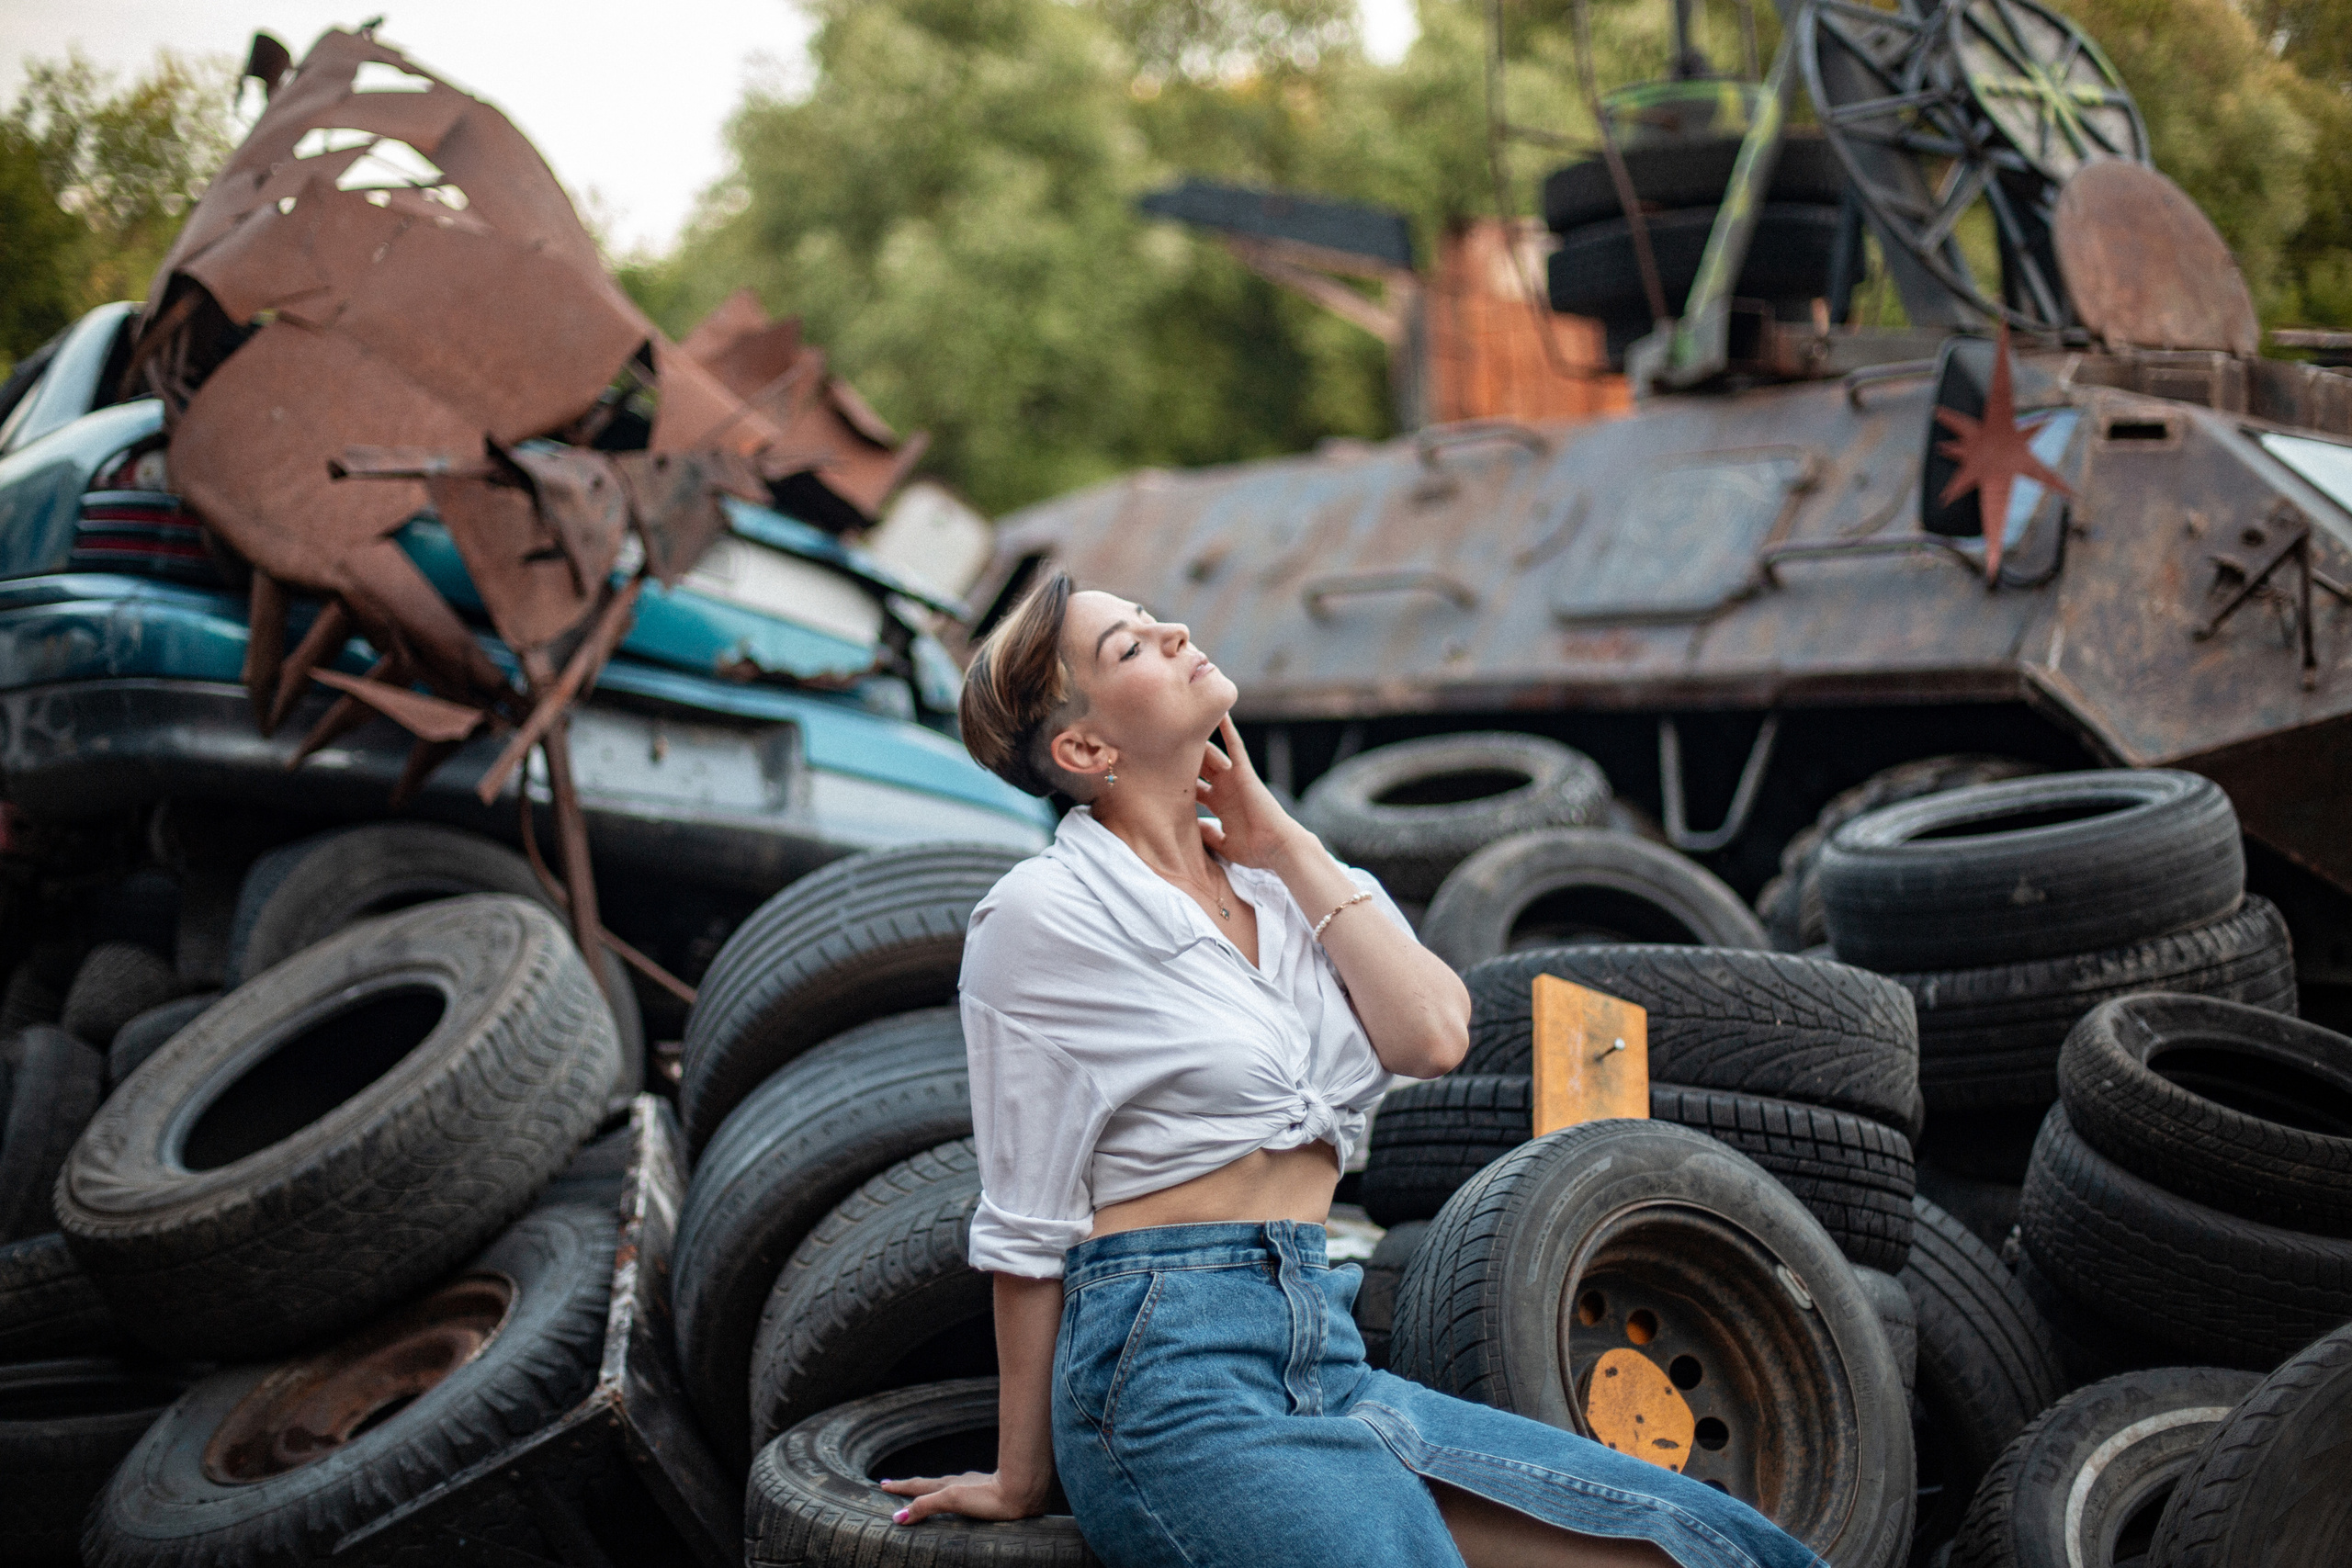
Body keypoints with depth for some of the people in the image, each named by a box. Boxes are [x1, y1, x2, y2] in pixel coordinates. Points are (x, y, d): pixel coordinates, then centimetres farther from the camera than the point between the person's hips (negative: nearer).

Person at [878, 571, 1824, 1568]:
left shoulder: (1277, 881, 16)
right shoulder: (1048, 913, -4)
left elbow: (1433, 1037, -1)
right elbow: (1025, 1225, -2)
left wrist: (1286, 846, 4)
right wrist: (1020, 1481, 1)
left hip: (1326, 1363, 7)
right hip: (1172, 1371, -7)